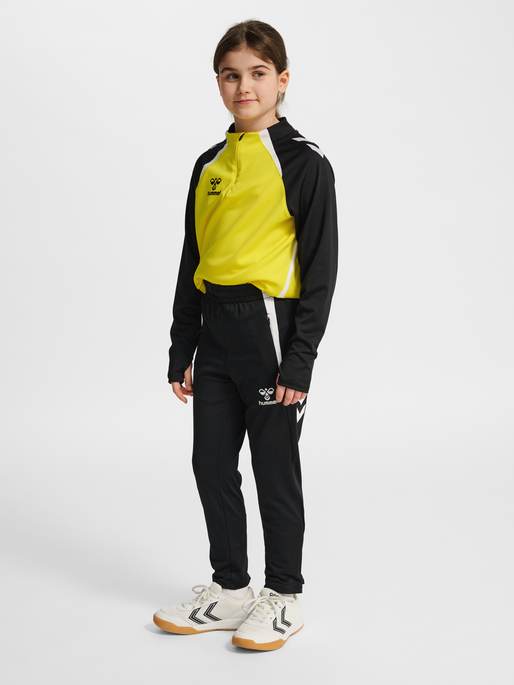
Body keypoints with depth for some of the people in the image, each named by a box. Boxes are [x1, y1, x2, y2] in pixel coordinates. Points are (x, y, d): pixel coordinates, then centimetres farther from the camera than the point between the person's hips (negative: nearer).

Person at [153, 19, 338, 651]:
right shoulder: (210, 165, 13)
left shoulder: (303, 162, -5)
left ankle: (283, 599, 21)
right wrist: (181, 350, 13)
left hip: (269, 326, -6)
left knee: (274, 469, 4)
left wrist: (300, 359, -14)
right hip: (214, 331, 6)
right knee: (212, 464, 10)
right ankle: (229, 590, 27)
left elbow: (321, 267, -8)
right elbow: (192, 262, 16)